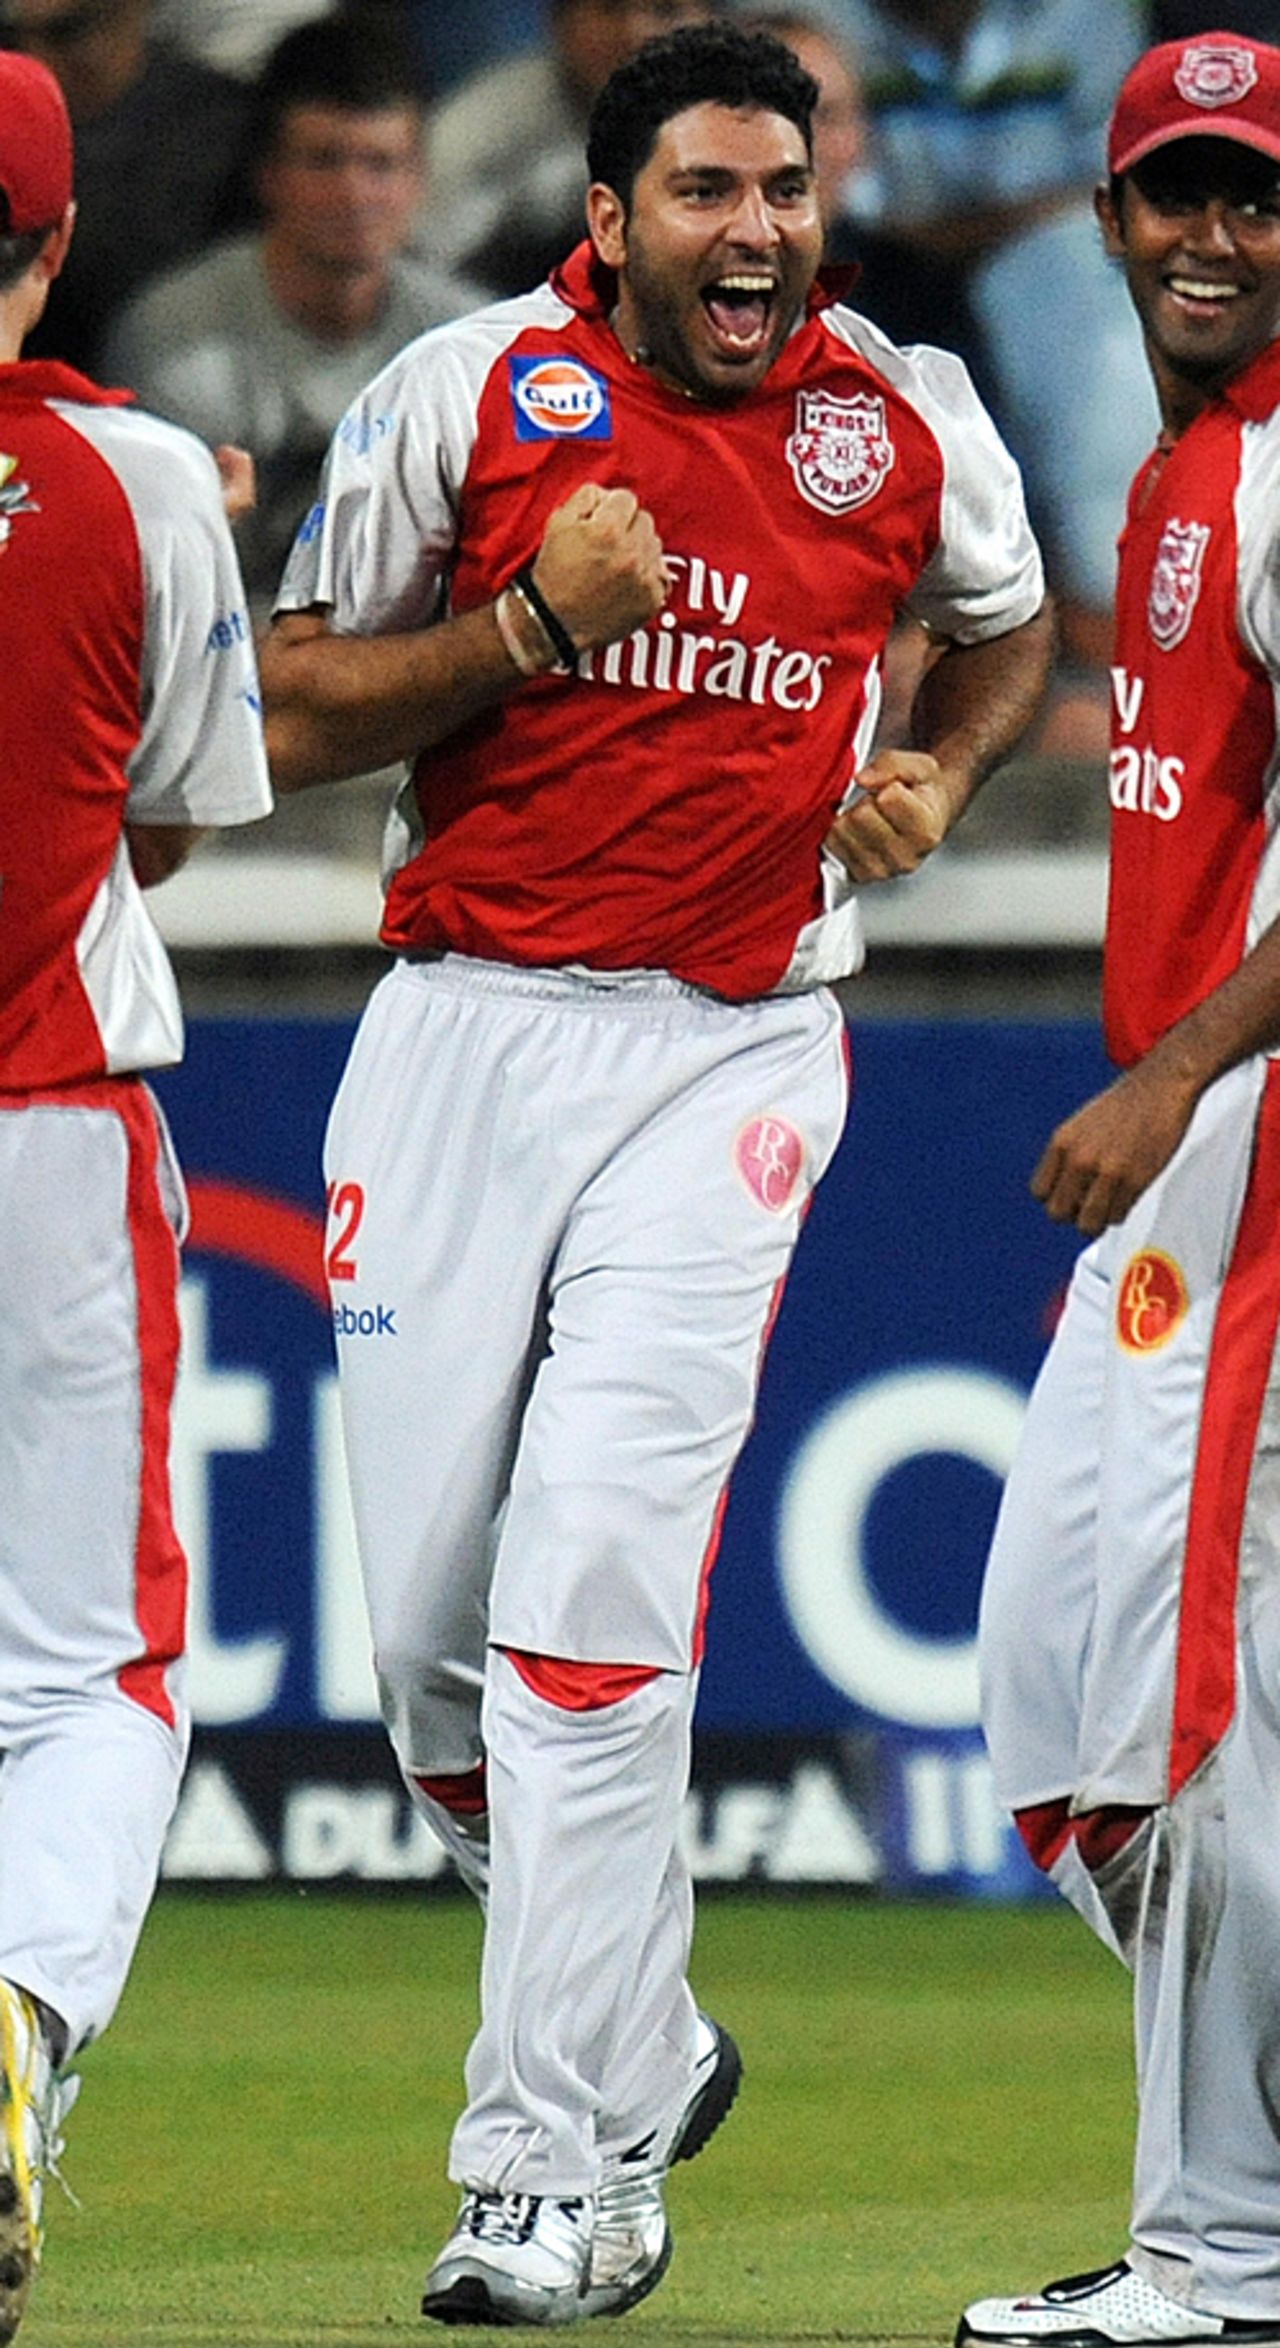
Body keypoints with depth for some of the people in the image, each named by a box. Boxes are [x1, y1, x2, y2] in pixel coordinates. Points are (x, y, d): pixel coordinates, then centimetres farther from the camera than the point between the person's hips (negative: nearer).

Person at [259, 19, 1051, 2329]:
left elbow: (1005, 626, 26)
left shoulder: (908, 424, 4)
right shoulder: (467, 397, -1)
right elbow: (300, 718, 2)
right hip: (464, 1031, 1)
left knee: (590, 1592, -14)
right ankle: (641, 2039, 25)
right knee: (428, 1618, 1)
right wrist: (537, 620, -12)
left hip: (731, 1055, -1)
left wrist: (934, 780, 7)